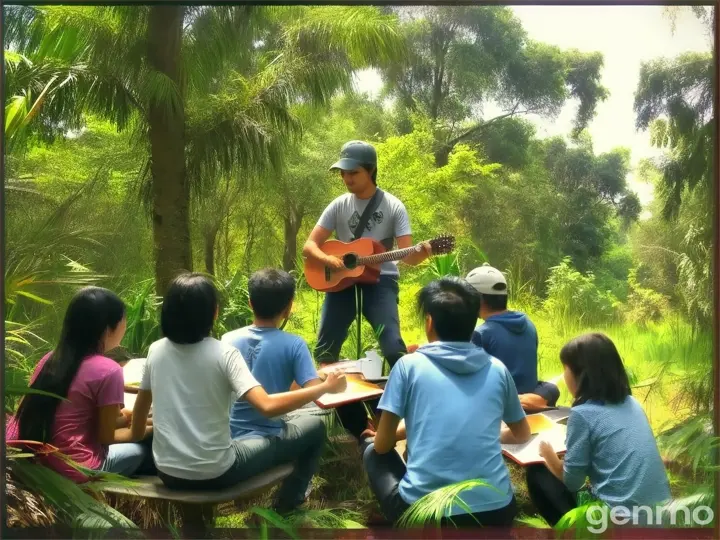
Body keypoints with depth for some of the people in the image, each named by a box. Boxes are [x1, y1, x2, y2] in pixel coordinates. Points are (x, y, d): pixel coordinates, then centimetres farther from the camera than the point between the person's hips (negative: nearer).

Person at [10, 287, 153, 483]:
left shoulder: (50, 359, 5)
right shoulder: (108, 371, -15)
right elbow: (105, 437, -7)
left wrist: (119, 415, 17)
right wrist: (142, 430, 11)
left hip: (33, 461, 7)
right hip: (71, 469, -7)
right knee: (142, 450, 18)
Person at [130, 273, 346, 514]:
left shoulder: (156, 350, -3)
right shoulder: (223, 353, -18)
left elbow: (139, 415, 10)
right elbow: (268, 406, -29)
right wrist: (325, 387, -18)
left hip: (168, 472, 5)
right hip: (215, 473, -5)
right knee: (312, 430, 9)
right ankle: (286, 503, 30)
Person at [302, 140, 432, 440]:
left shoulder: (393, 207, -3)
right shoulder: (339, 206, 3)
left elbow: (407, 255, -9)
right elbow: (309, 246, 2)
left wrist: (421, 254, -33)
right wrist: (327, 259, -19)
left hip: (380, 281, -3)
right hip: (342, 280, 3)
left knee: (393, 348, -22)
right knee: (324, 350, -3)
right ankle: (353, 421, 18)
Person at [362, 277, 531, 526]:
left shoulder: (409, 364, 0)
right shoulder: (497, 368, 8)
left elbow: (382, 444, 6)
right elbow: (522, 434, 24)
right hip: (495, 511, 4)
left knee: (373, 451, 24)